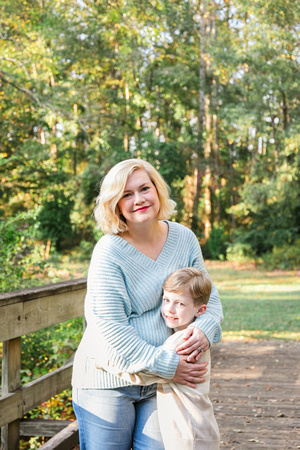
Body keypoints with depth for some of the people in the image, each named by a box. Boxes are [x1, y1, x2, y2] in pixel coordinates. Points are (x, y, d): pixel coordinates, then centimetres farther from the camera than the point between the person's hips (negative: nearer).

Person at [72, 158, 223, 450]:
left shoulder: (184, 239, 1)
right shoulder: (109, 252, -15)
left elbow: (208, 294, 10)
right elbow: (111, 327, -20)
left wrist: (205, 326, -13)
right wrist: (167, 365, -22)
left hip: (160, 383, 4)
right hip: (108, 381, -4)